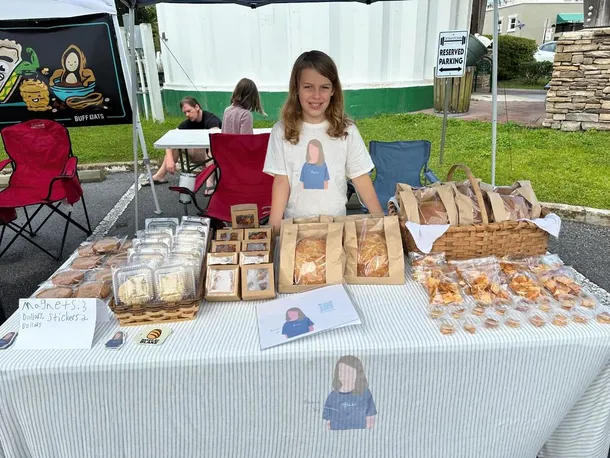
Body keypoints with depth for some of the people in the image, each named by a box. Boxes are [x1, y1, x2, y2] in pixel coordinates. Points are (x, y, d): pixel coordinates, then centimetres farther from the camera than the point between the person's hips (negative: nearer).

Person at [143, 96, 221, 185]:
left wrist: (210, 159, -54)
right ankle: (160, 176, -4)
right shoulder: (188, 123, -4)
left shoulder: (211, 119, -21)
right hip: (202, 152, 6)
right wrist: (169, 159, -27)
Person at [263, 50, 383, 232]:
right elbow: (281, 181, -7)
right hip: (295, 223, 0)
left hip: (336, 221, 1)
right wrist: (274, 228, -13)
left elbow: (361, 179, -4)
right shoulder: (282, 131, -7)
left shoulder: (346, 130, -6)